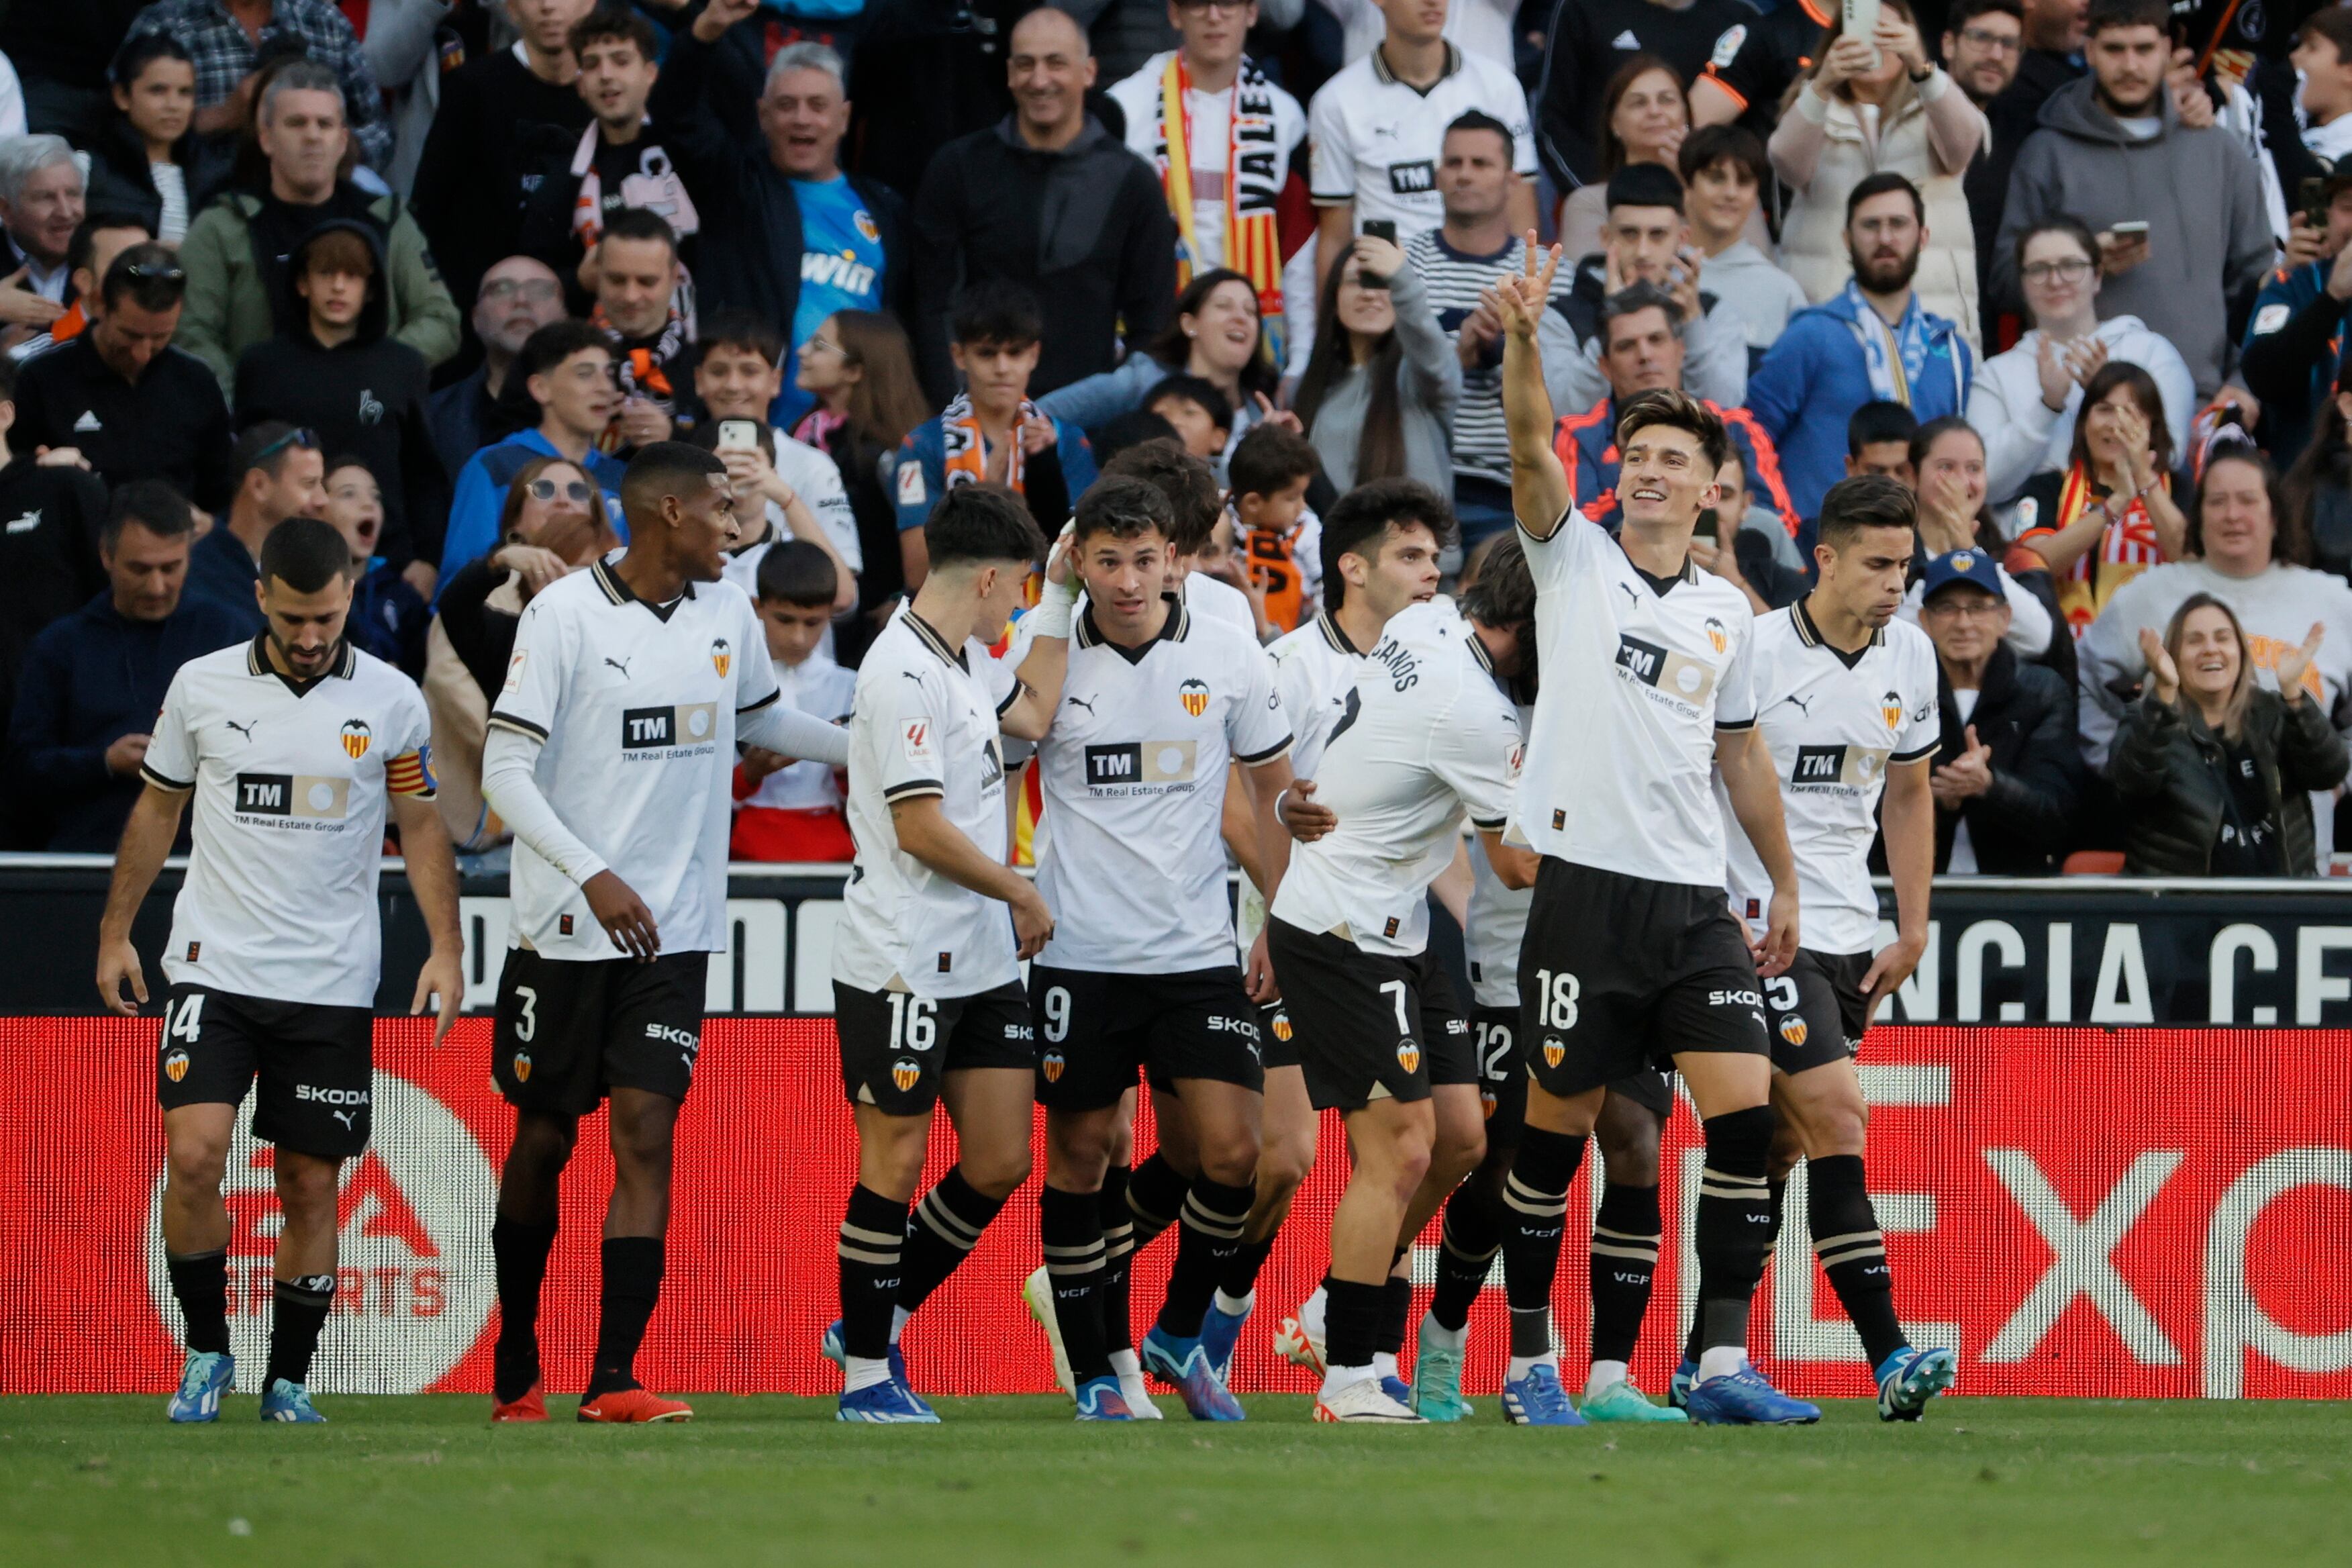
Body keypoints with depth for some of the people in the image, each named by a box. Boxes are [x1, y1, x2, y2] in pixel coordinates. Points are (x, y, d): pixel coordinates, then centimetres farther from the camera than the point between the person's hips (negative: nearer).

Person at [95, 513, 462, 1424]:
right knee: (194, 1154, -16)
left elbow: (421, 828, 8)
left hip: (332, 983, 0)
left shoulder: (392, 700, 0)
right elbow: (156, 810, 13)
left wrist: (446, 948, -3)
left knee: (311, 1185, 2)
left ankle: (288, 1382, 14)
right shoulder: (202, 686, 2)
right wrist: (114, 933, 11)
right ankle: (205, 1352, 2)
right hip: (214, 968, 0)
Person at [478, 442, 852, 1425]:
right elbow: (505, 771, -12)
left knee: (647, 1132, -9)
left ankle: (615, 1379, -13)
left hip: (674, 933, 3)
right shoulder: (565, 614, -9)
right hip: (565, 929, -3)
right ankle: (515, 1371, 22)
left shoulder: (728, 617, 8)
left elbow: (760, 718, 29)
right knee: (545, 1140, 7)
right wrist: (594, 877, -22)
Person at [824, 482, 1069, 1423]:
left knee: (1001, 1162, 8)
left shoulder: (964, 661, 11)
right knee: (895, 1163, -2)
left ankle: (876, 1323, 22)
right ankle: (865, 1375, 7)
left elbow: (1032, 712, 27)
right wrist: (1023, 893, -7)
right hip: (902, 964, -9)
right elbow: (921, 828, -19)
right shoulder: (904, 673, -17)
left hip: (982, 959, 9)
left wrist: (1060, 596, 20)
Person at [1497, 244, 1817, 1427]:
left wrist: (1785, 887, 24)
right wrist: (1522, 337, -30)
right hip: (1585, 887, -3)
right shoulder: (1573, 559, 3)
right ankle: (1529, 1360, 13)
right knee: (1557, 1129, 1)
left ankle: (1721, 1361, -7)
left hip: (1694, 902, 3)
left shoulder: (1727, 611, 13)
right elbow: (1531, 443, -14)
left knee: (1748, 1111, -9)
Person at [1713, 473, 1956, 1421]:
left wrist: (1912, 930, 13)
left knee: (1780, 1146, 9)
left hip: (1849, 936, 7)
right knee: (1837, 1114, -17)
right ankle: (1890, 1360, -22)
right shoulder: (1756, 651, -13)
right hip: (1762, 926, -7)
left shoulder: (1910, 656, 6)